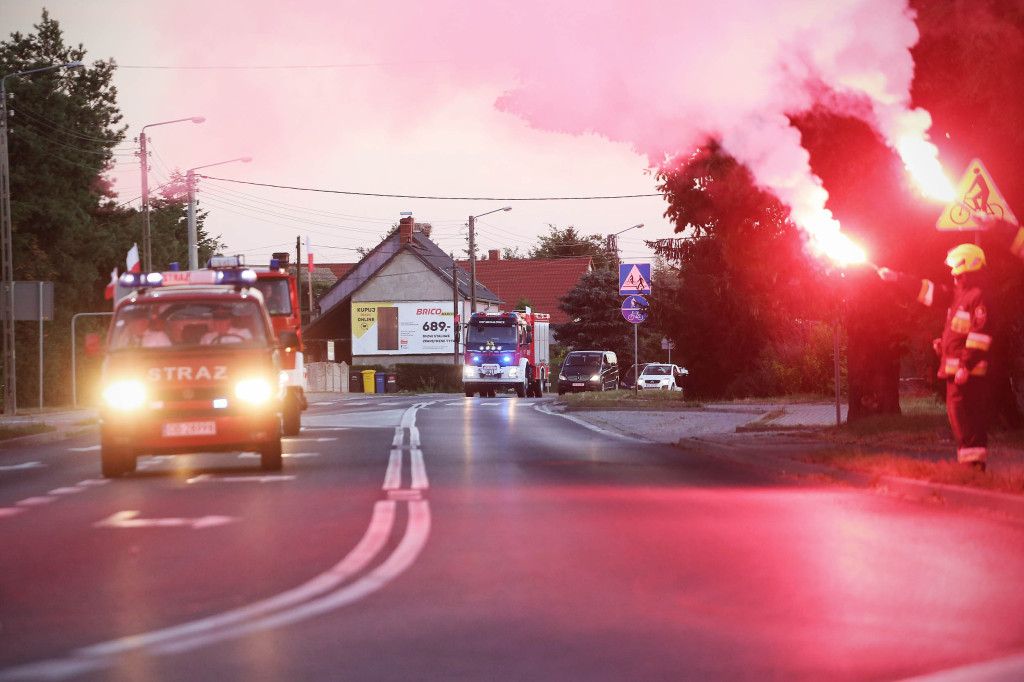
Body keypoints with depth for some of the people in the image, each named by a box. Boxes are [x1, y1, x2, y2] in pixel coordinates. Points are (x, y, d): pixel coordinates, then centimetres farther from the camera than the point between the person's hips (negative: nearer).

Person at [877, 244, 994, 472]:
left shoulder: (979, 298, -11)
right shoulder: (957, 295, 19)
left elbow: (980, 334, -20)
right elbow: (926, 291, 27)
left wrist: (966, 366, -23)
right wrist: (896, 278, 28)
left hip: (968, 372, -10)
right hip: (956, 371, 10)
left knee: (964, 419, -13)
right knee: (960, 417, 10)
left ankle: (973, 463, -15)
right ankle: (973, 463, 12)